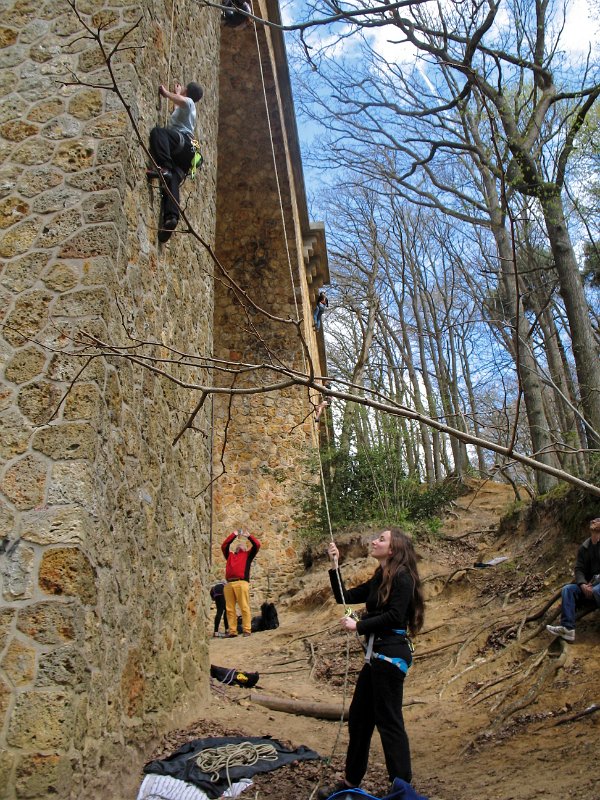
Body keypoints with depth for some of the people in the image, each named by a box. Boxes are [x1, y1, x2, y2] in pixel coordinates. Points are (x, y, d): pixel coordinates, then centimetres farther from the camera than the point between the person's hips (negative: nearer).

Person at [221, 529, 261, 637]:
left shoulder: (248, 555, 20)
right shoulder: (230, 555, 29)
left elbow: (257, 545, 11)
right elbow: (224, 546, 27)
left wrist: (248, 536, 18)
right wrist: (234, 535, 28)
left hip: (242, 583, -4)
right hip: (229, 584, 4)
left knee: (244, 607, -9)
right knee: (229, 609, -2)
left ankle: (247, 630, -9)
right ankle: (232, 631, -1)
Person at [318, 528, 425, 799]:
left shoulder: (402, 578, -10)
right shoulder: (378, 580, 15)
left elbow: (395, 615, -21)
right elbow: (344, 597, 17)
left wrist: (358, 625, -14)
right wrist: (334, 566, 8)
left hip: (391, 655, -9)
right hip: (375, 655, 9)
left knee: (388, 721, -1)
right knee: (358, 718, 15)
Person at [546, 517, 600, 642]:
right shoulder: (584, 548, 13)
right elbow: (579, 569, 6)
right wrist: (583, 585, -15)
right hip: (590, 583, 6)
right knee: (567, 589, -19)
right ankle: (567, 628, -31)